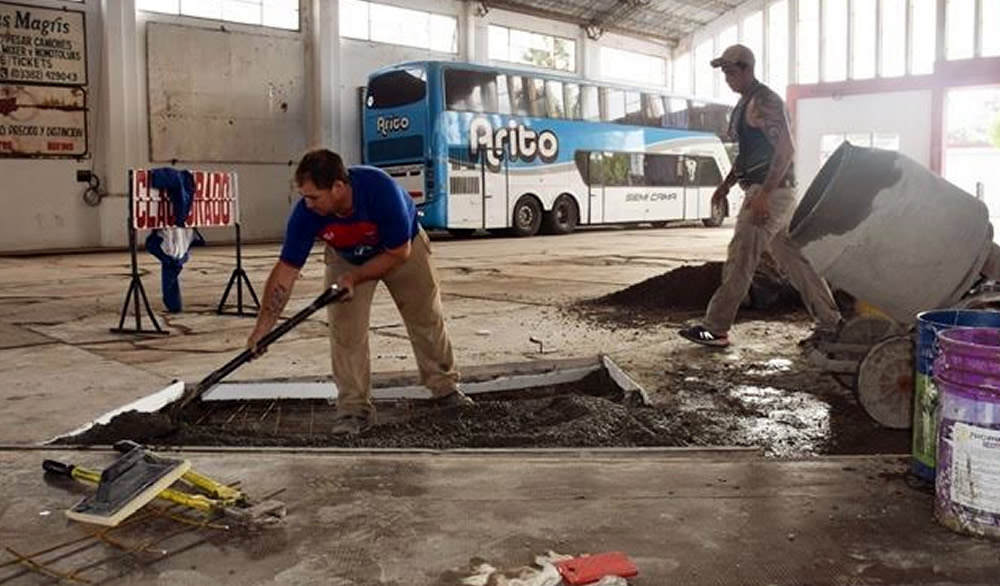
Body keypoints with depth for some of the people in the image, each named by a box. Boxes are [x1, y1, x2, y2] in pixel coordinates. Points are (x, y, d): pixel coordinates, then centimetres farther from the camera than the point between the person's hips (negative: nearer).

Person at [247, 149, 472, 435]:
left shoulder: (381, 189, -41)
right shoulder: (305, 213, -32)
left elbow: (399, 253, -27)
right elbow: (286, 271, -26)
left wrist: (355, 278, -30)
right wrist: (262, 328, -29)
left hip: (401, 248, -1)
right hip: (345, 257, 2)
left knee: (427, 318, 8)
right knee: (344, 330, -10)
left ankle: (445, 388, 26)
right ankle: (354, 408, 1)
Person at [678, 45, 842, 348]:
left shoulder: (764, 101, -13)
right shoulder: (745, 104, 19)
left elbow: (786, 149, -21)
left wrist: (763, 194, -27)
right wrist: (726, 184, 20)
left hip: (771, 191, -10)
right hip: (763, 191, 10)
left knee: (740, 258, -9)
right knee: (793, 257, 12)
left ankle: (715, 329, -5)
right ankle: (829, 322, 18)